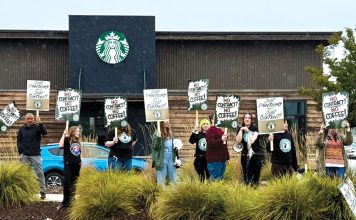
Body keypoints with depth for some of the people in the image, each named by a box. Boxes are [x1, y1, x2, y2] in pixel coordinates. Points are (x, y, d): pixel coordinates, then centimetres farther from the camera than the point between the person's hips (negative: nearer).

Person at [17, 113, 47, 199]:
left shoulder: (37, 127, 0)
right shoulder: (21, 129, 8)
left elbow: (44, 132, -19)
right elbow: (19, 141, 10)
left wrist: (40, 123, -33)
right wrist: (20, 152, -2)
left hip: (35, 155, -3)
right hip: (25, 155, 3)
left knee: (40, 173, -5)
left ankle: (43, 191, -2)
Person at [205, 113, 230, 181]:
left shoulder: (220, 131, 22)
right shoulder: (210, 131, -7)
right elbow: (210, 143, -21)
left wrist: (227, 157, 25)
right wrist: (221, 140, -32)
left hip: (222, 159, 9)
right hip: (214, 160, -9)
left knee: (221, 179, 9)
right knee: (215, 179, -11)